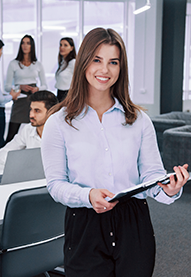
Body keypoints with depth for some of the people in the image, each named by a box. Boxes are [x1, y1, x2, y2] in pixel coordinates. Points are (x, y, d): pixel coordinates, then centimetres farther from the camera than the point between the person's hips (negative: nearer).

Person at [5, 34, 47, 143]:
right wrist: (20, 87, -13)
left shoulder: (38, 65, 11)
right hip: (19, 101, -2)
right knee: (12, 134, -8)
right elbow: (7, 87, 4)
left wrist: (37, 89, -7)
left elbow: (45, 85, 14)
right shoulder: (13, 64, 5)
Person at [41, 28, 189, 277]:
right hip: (85, 228, -2)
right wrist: (88, 196, -23)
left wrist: (168, 189, -21)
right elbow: (56, 184, -3)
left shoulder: (139, 120, 4)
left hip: (134, 227, 2)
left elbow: (151, 174, 2)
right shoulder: (59, 123, -2)